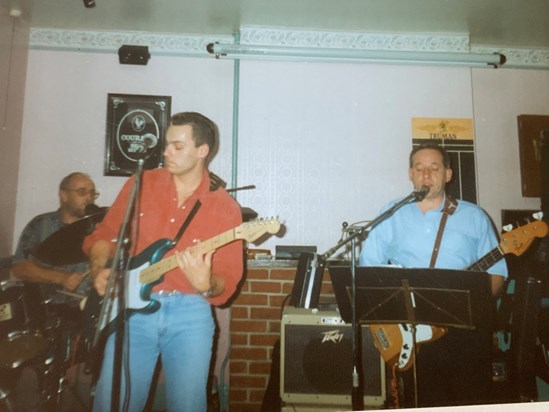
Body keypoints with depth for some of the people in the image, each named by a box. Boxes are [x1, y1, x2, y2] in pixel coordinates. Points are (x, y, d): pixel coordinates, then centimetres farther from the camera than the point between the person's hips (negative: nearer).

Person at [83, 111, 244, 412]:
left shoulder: (225, 207, -3)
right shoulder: (141, 184, 4)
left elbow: (228, 281, -4)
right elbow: (103, 234, 13)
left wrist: (205, 285, -24)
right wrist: (100, 270, -4)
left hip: (190, 312, -1)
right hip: (133, 308, 2)